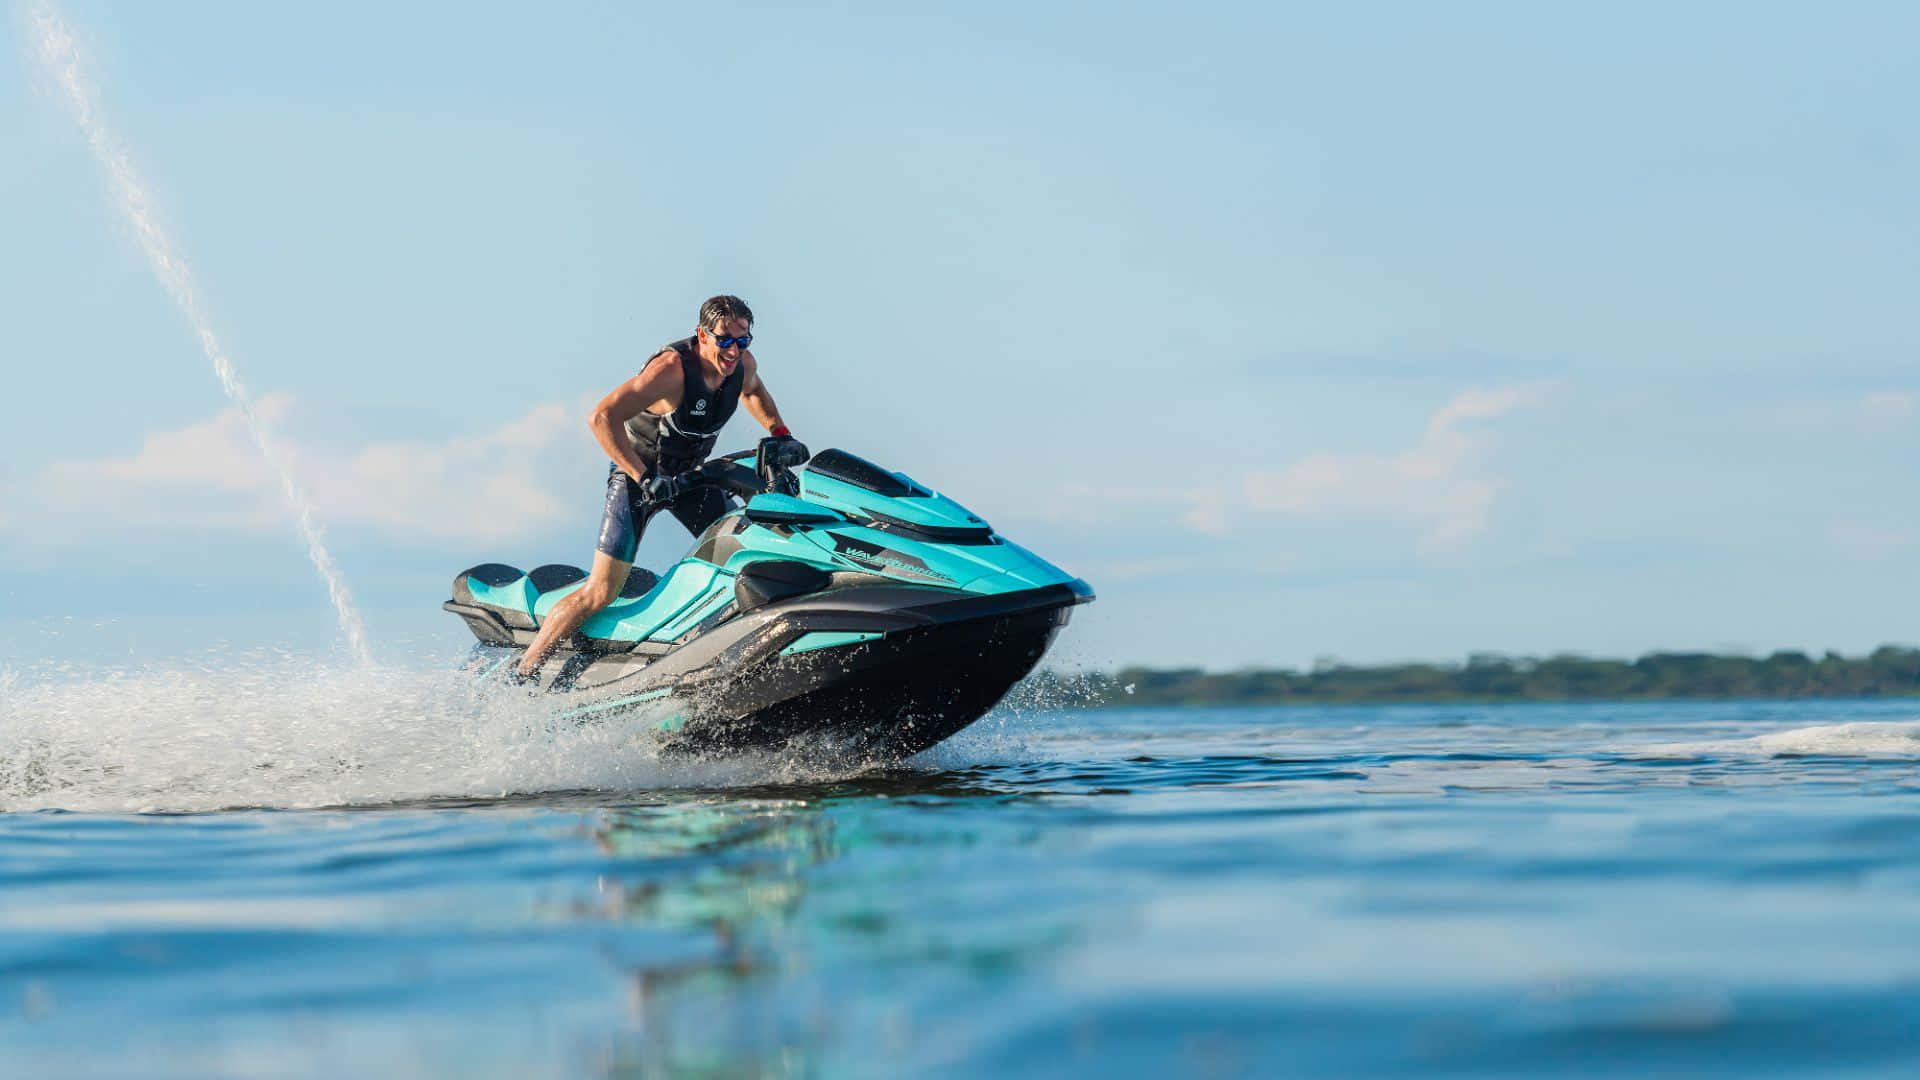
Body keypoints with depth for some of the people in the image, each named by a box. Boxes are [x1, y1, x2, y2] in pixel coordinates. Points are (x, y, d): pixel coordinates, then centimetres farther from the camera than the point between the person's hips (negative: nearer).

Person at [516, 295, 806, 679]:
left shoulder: (743, 364, -9)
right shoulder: (672, 369, -30)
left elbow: (753, 392, 19)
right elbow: (601, 418, -37)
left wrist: (779, 434, 5)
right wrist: (644, 478, -38)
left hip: (689, 475, 7)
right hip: (637, 477, -7)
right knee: (601, 591, -11)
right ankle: (521, 674, -5)